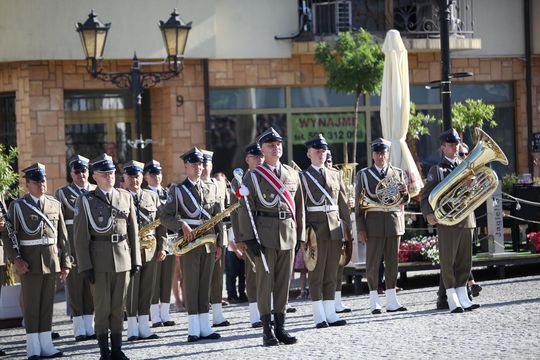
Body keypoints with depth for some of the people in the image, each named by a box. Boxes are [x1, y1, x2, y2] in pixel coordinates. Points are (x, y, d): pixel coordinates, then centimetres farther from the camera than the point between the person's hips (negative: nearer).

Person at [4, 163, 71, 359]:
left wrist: (66, 262, 8)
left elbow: (62, 236, 11)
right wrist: (15, 259, -16)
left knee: (47, 303, 7)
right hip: (30, 262, -4)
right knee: (31, 304, 0)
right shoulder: (17, 206, -1)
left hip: (51, 261, 4)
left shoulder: (55, 205, 10)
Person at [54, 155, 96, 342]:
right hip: (73, 244, -3)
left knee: (92, 287, 6)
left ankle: (89, 327, 15)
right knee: (75, 286, 1)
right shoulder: (62, 193, 2)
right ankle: (79, 329, 6)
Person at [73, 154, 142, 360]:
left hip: (122, 259, 3)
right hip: (99, 260, -3)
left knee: (118, 306, 7)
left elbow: (133, 231, 11)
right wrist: (85, 266, -10)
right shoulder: (86, 201, -1)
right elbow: (80, 236, -4)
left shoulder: (126, 197, 9)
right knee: (102, 308, 1)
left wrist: (136, 261, 6)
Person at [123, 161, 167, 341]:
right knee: (131, 288, -2)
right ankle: (132, 329, 2)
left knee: (147, 288, 6)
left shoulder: (152, 196, 13)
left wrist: (161, 247, 5)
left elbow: (161, 223, 12)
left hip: (150, 249, 4)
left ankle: (144, 327, 12)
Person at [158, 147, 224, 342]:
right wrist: (182, 225, -18)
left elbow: (218, 217, 15)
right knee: (190, 285, -2)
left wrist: (219, 243, 11)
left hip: (209, 243, 4)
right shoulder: (177, 190, 1)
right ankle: (193, 330, -1)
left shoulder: (211, 188, 13)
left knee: (205, 285, 6)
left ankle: (205, 328, 9)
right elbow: (165, 216, -3)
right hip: (189, 243, -4)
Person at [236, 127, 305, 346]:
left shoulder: (292, 174, 13)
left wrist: (300, 235, 9)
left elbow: (299, 207, 15)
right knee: (265, 282, -3)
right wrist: (248, 238, -11)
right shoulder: (253, 176, 1)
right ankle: (267, 331, 0)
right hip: (264, 235, -4)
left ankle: (280, 327, 12)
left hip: (288, 235, 4)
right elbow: (245, 209, -3)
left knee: (284, 283, 6)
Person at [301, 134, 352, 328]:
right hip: (315, 229, -4)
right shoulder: (303, 177, 2)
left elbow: (343, 203, 15)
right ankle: (319, 316, -1)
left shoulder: (336, 175, 15)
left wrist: (348, 230, 9)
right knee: (316, 274, -3)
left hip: (335, 228, 4)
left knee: (331, 274, 6)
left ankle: (330, 313, 10)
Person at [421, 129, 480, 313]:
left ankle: (463, 297, 11)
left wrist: (470, 184, -9)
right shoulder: (437, 170, 5)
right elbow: (426, 195, -2)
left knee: (465, 260, 6)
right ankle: (452, 300, -3)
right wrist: (428, 214, -18)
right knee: (448, 260, -4)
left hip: (466, 220, 5)